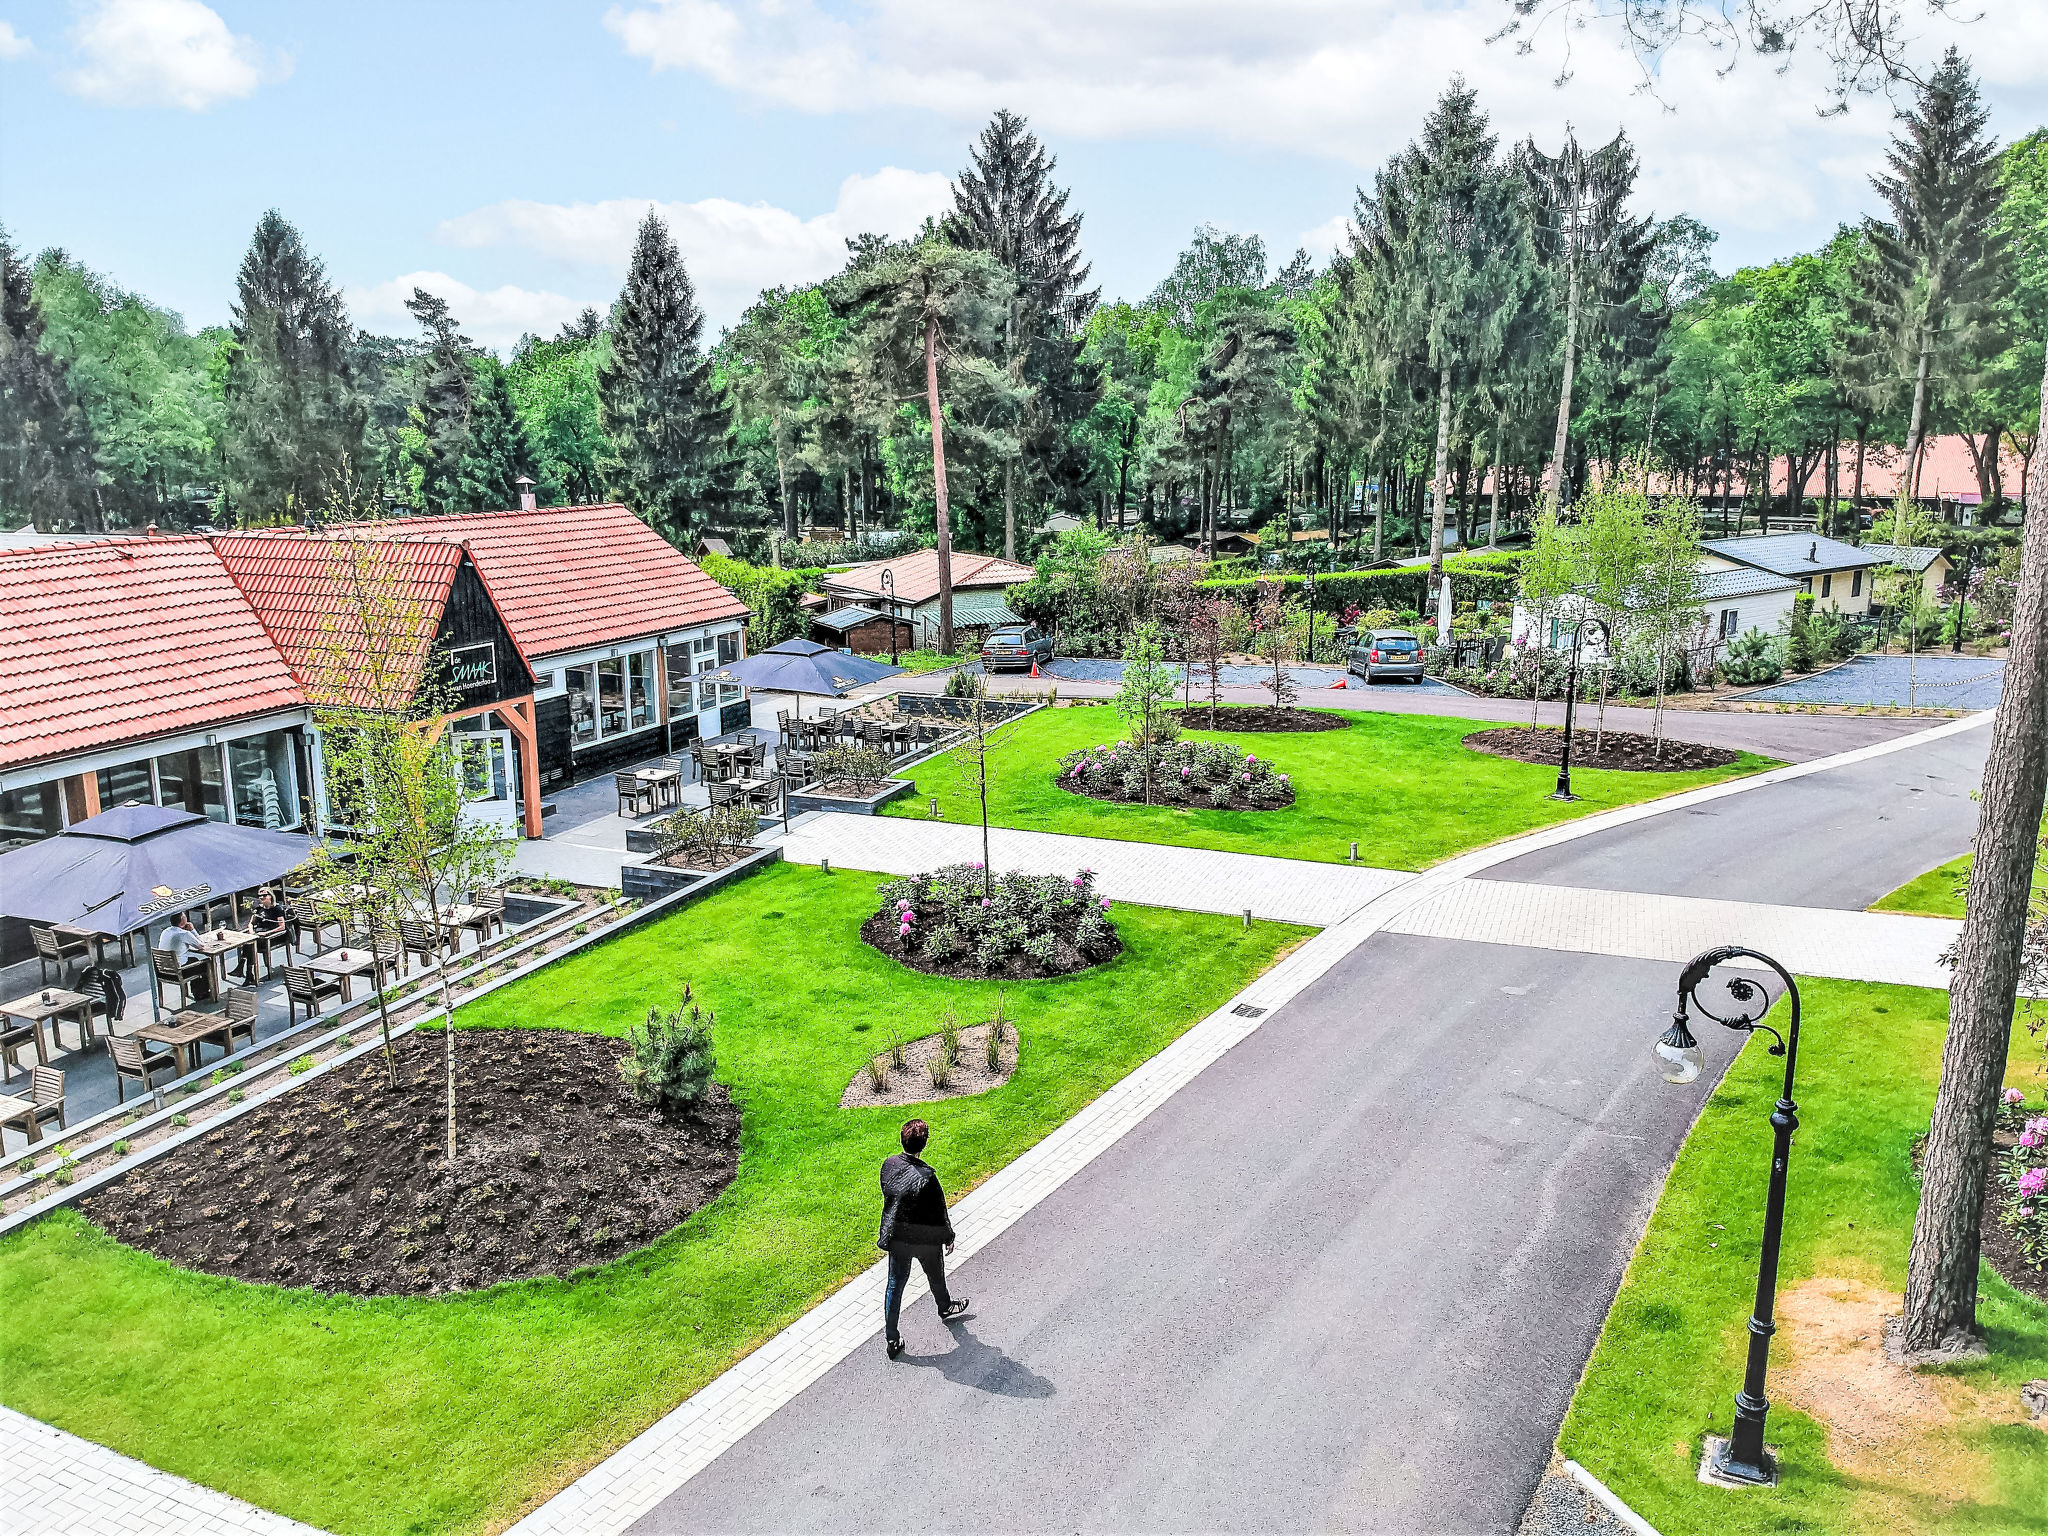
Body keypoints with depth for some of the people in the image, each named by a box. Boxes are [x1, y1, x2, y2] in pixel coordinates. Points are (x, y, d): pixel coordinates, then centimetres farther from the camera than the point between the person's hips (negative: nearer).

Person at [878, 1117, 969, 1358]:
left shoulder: (889, 1165, -15)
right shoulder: (926, 1176, -33)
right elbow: (939, 1212, -20)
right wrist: (948, 1238, -3)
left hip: (896, 1237, 4)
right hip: (925, 1239, -4)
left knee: (895, 1284, 17)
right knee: (936, 1276, 26)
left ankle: (891, 1339, 23)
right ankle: (945, 1306, 54)